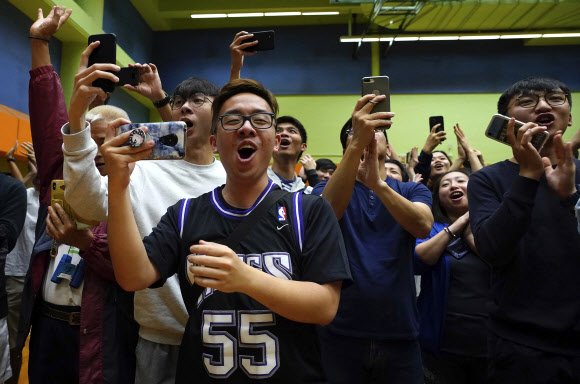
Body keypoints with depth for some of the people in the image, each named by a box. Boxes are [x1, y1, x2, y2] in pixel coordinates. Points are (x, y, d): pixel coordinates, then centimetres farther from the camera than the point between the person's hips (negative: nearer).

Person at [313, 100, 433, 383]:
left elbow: (422, 226, -16)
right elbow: (327, 212, -23)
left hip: (400, 333, 2)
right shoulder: (328, 189, 1)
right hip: (341, 333, -1)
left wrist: (378, 183, -32)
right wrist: (357, 143, -34)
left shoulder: (413, 191, 5)